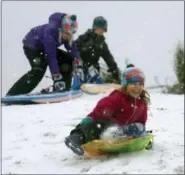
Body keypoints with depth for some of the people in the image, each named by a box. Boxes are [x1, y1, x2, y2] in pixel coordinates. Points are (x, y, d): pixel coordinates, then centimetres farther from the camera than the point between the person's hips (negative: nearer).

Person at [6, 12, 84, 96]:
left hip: (45, 47, 8)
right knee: (39, 68, -31)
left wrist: (78, 66, -25)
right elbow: (51, 57, -42)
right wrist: (56, 77, -44)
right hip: (31, 45, -8)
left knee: (68, 60, -4)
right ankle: (12, 95, -30)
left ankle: (62, 89, 2)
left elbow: (73, 50, -12)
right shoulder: (49, 32, -39)